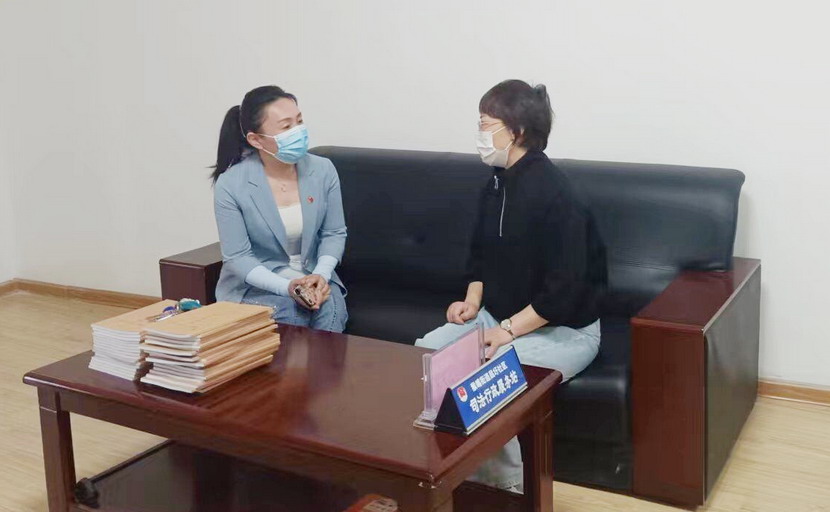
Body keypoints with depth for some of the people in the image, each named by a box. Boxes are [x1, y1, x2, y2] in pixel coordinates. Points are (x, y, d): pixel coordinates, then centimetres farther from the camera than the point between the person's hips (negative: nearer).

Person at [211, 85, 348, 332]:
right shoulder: (230, 185, -15)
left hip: (314, 277, 3)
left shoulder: (323, 170, -5)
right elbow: (237, 257, -12)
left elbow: (334, 233, 2)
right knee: (291, 314, -31)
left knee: (331, 308, -28)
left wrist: (321, 275, -17)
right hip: (256, 285, -2)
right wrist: (286, 287, -25)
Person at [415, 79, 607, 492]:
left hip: (563, 330, -9)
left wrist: (508, 330, -22)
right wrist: (473, 301, 0)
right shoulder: (496, 183, 5)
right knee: (424, 354, -8)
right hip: (499, 316, 9)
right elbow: (481, 253, 17)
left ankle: (507, 485, -5)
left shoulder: (553, 192, -23)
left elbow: (565, 289, -25)